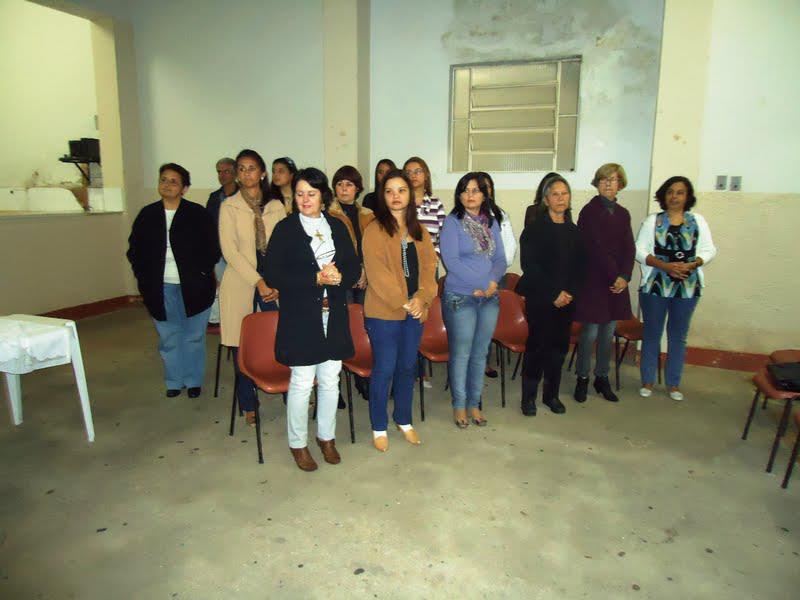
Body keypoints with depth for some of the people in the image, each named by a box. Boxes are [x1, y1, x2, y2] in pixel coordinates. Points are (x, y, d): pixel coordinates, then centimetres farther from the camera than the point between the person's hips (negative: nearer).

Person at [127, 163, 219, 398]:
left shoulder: (198, 214, -4)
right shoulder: (147, 214, 5)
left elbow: (212, 250, -2)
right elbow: (134, 249, 11)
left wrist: (201, 273, -11)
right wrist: (144, 277, 1)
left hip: (193, 287, -2)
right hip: (161, 289, 3)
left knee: (193, 337, 9)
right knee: (168, 338, 11)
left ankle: (193, 381, 25)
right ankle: (174, 381, 27)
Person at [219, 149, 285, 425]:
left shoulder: (276, 206, 9)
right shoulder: (229, 206, 1)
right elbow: (229, 251, -7)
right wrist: (258, 282, -13)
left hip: (273, 281, 2)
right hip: (241, 281, -2)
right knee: (243, 346, 2)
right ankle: (248, 405, 15)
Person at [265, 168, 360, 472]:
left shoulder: (337, 226, 9)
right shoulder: (285, 228, -3)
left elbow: (354, 267, 8)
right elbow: (273, 275, -10)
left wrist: (340, 276, -14)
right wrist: (316, 279, -18)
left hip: (334, 315, 4)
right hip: (300, 317, -3)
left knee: (330, 380, 11)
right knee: (302, 382, 2)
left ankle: (326, 437, 31)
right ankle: (298, 444, 21)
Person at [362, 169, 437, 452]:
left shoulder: (419, 231, 12)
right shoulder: (375, 230, -7)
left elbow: (429, 266, 4)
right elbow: (377, 273, -14)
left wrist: (420, 298, -12)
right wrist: (402, 302, -18)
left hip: (415, 311, 5)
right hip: (384, 312, -5)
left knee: (408, 367, 15)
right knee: (384, 370, 3)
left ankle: (404, 420, 33)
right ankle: (379, 427, 20)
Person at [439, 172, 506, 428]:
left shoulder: (491, 222, 11)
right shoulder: (452, 222, -5)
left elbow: (500, 259, 8)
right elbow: (451, 261, -14)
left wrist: (493, 283, -12)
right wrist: (481, 284, -16)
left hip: (489, 297, 5)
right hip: (460, 297, -5)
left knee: (480, 353, 11)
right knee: (461, 354, 3)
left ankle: (474, 403, 24)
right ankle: (459, 405, 19)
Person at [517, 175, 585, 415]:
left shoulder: (574, 230, 12)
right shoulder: (534, 227, -3)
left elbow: (580, 265, 12)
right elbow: (529, 264, -11)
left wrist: (570, 292, -5)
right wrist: (553, 294, -13)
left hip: (566, 299, 5)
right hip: (539, 298, -5)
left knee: (559, 346, 8)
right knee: (537, 346, -2)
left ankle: (551, 394, 22)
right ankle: (529, 397, 11)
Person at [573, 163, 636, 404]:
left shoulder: (623, 214, 12)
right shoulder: (589, 211, -6)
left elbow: (629, 249, 6)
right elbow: (595, 248, -12)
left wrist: (624, 276, -9)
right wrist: (614, 275, -14)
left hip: (617, 282, 6)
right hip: (594, 281, -5)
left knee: (608, 333, 10)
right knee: (590, 333, -2)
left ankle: (602, 378, 22)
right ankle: (582, 379, 13)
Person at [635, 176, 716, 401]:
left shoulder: (698, 221, 8)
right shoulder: (652, 220, 3)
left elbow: (709, 250, 4)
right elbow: (639, 250, -5)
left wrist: (691, 265, -15)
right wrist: (665, 266, -17)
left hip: (687, 287, 2)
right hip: (655, 285, -1)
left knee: (678, 336, 10)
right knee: (652, 334, 7)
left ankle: (673, 383, 22)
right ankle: (647, 381, 19)